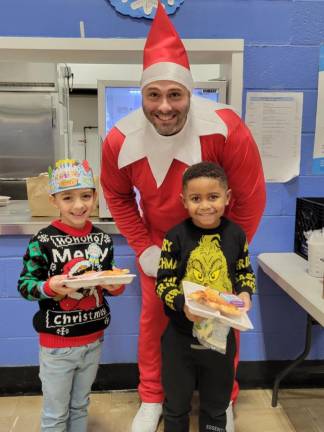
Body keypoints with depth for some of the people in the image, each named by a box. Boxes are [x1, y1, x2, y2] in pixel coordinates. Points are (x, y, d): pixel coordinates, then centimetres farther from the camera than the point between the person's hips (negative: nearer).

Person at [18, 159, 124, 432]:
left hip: (93, 339, 4)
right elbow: (24, 285, -12)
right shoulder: (43, 241, -15)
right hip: (56, 343, -3)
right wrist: (50, 286, -30)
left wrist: (116, 286, -16)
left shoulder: (103, 239, -3)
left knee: (80, 407, 23)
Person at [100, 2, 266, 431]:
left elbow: (250, 198, -18)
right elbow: (117, 195, -2)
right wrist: (143, 248, -5)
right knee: (153, 320, 12)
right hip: (158, 243, 2)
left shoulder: (225, 128, -30)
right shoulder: (120, 140, -21)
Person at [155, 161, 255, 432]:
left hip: (222, 334, 2)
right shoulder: (176, 236, -15)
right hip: (181, 335, -1)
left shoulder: (236, 234, -7)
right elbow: (163, 282, -12)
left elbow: (245, 272, 6)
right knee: (176, 404, 21)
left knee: (216, 405, 24)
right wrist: (182, 304, -30)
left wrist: (246, 293, -13)